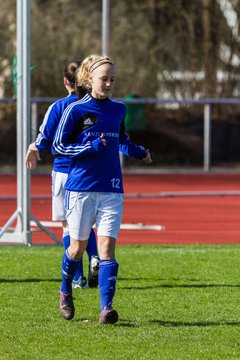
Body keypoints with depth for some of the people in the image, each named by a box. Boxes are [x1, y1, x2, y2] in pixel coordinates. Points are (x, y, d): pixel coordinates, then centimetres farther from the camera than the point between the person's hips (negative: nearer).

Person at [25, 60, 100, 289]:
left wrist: (33, 148, 17)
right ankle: (94, 257, -8)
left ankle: (78, 278, 2)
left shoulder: (58, 107, -7)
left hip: (64, 170, -3)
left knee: (69, 225, 5)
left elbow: (45, 141, -5)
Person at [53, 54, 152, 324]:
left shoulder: (118, 109, 10)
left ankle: (106, 308, -15)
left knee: (106, 247, -9)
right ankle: (65, 291, 34)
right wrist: (91, 147, -16)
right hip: (81, 187, -2)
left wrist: (138, 152, 15)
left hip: (111, 189, 3)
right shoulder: (76, 110, -4)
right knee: (78, 247, 6)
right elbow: (59, 145, -4)